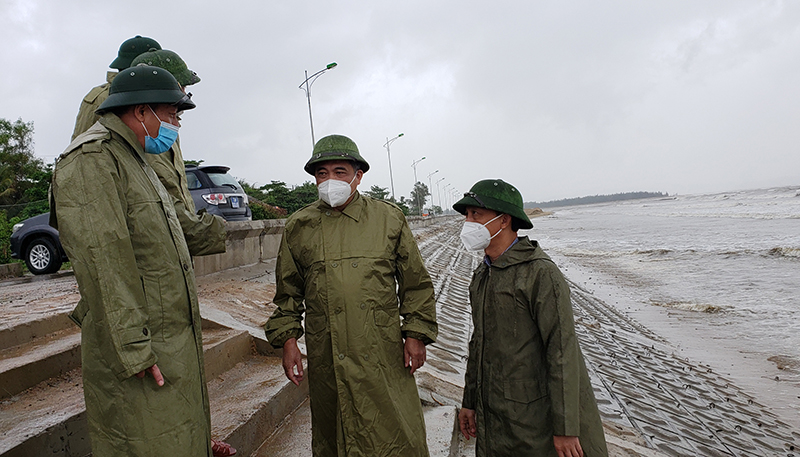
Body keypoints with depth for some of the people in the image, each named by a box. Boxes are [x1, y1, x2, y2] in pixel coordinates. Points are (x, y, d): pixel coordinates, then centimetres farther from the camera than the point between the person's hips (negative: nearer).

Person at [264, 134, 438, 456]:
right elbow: (288, 292, 13)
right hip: (327, 361, 1)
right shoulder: (298, 227, 5)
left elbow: (416, 283, 6)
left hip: (384, 357, -1)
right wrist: (287, 339, 5)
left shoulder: (389, 219, 2)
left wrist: (416, 333, 1)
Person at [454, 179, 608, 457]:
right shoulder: (482, 275, 8)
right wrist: (469, 402, 16)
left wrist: (565, 428, -18)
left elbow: (562, 352, -19)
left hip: (536, 415, -7)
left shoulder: (540, 273, -17)